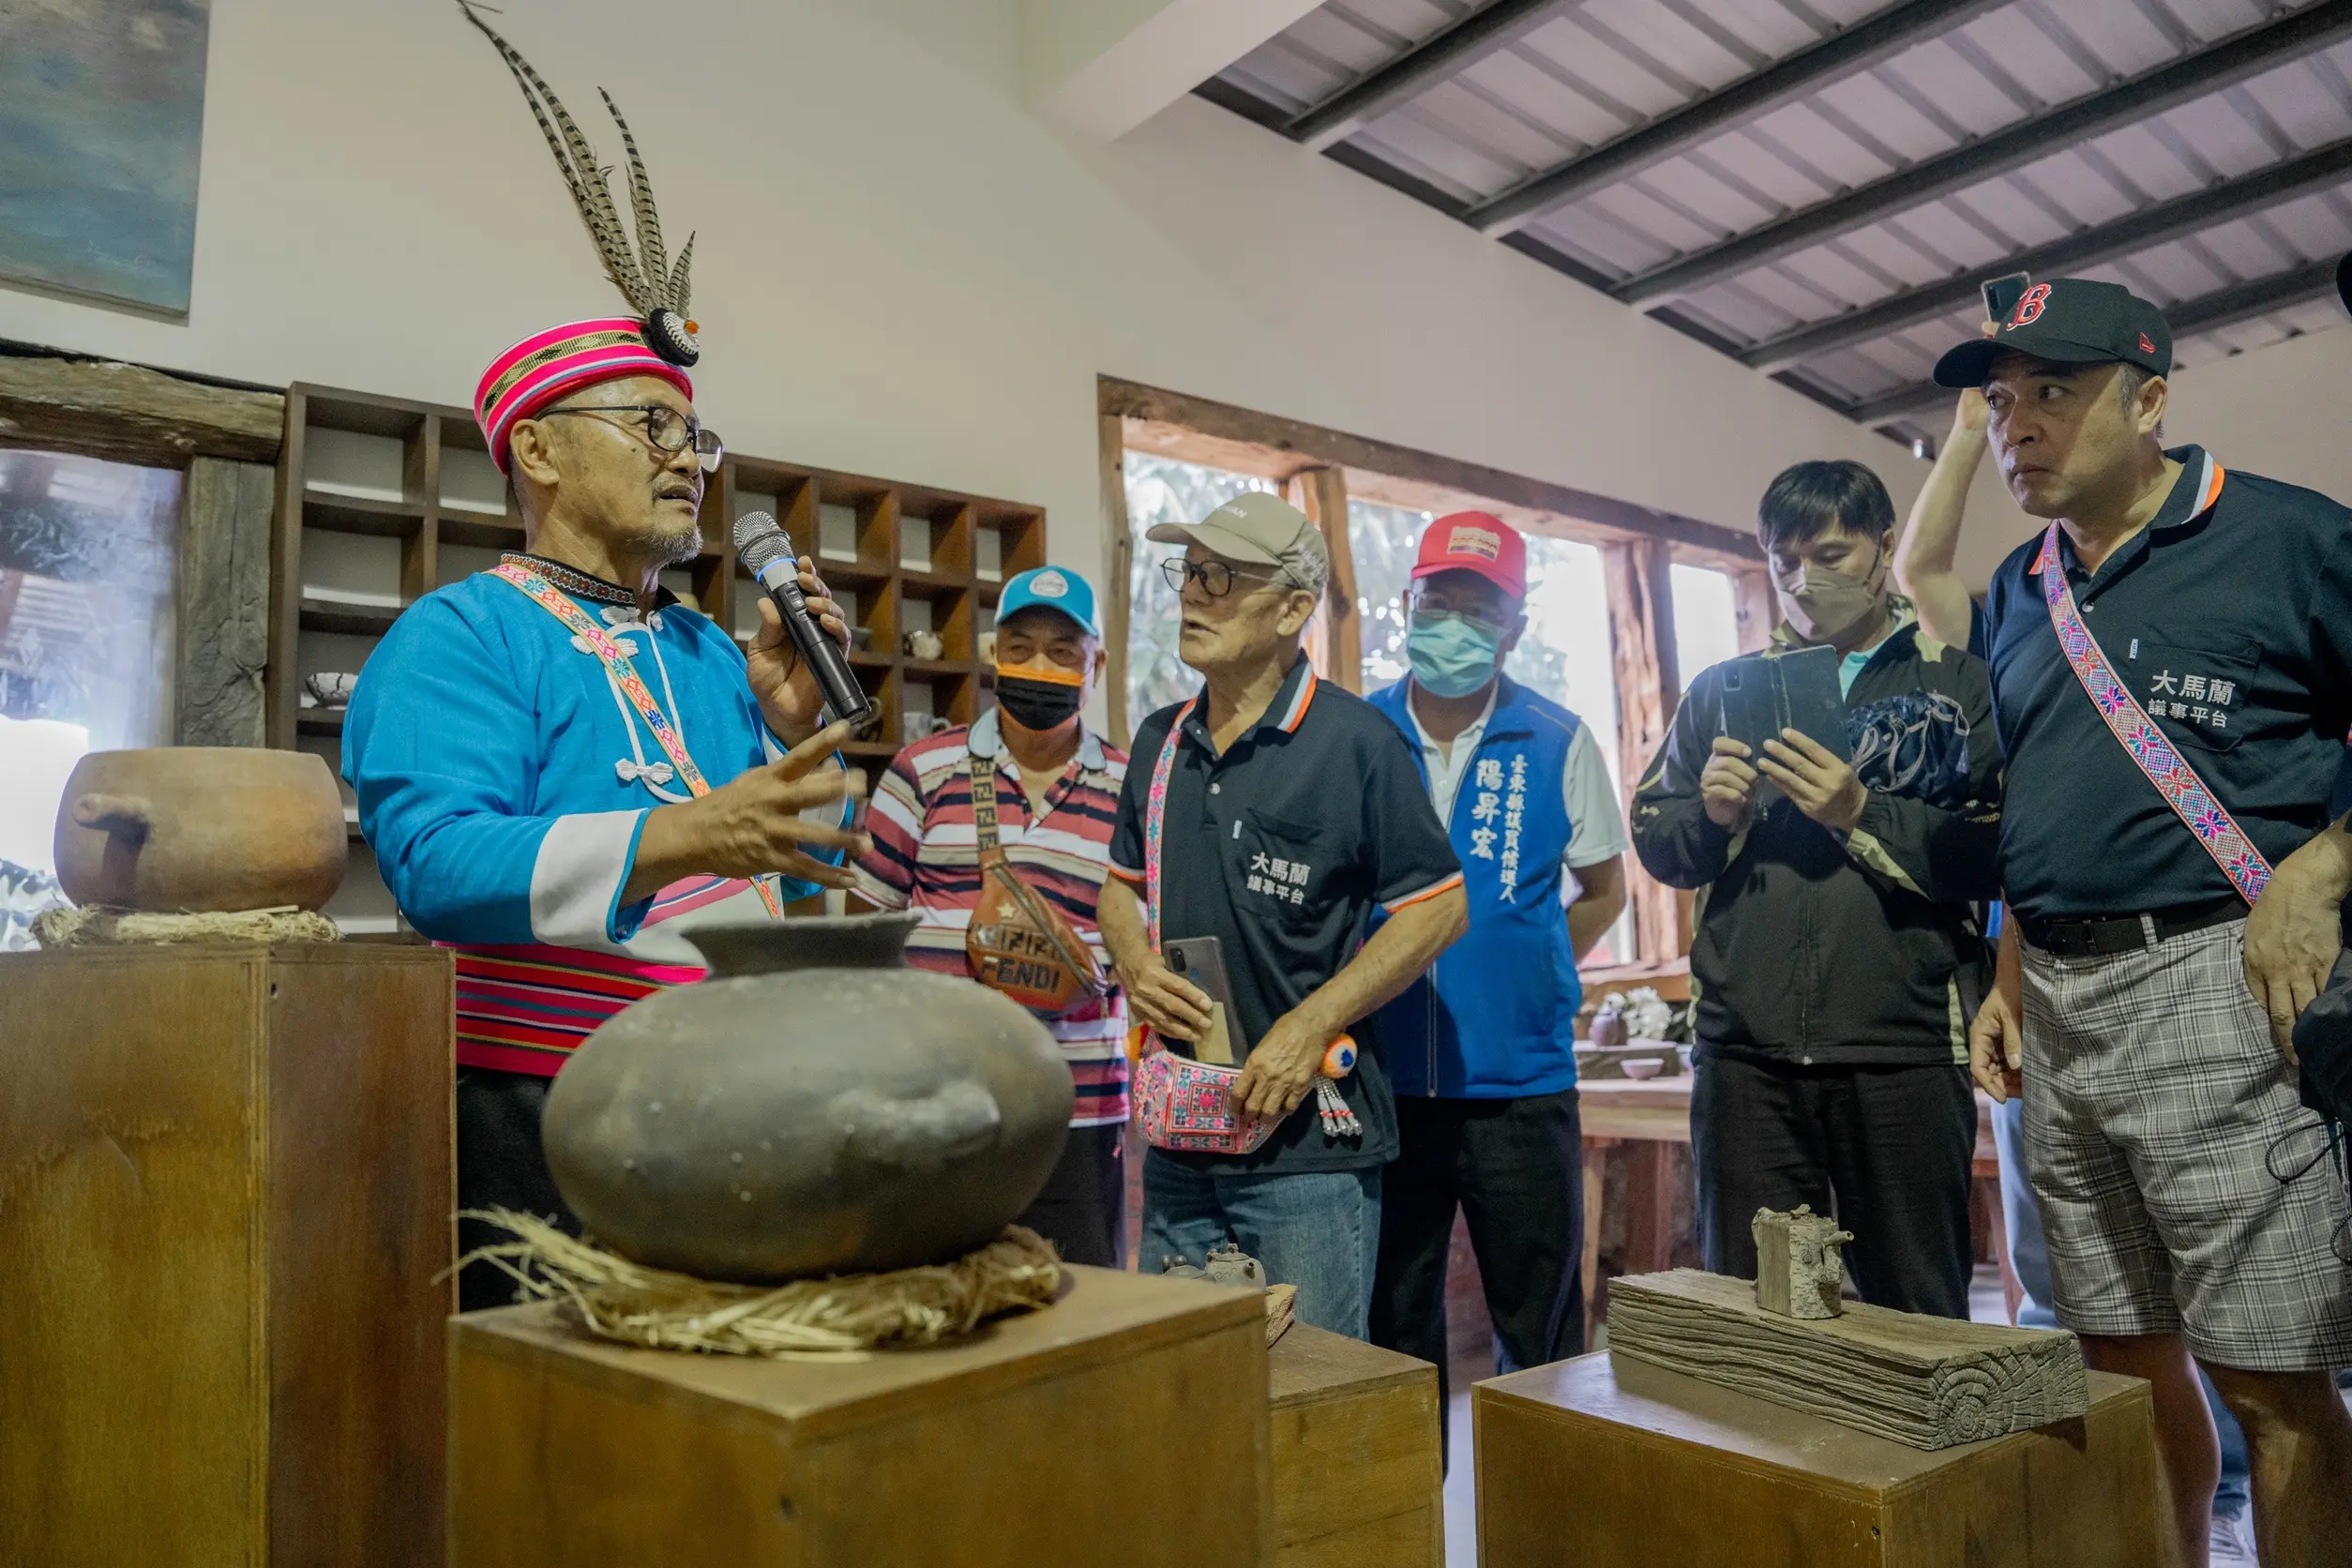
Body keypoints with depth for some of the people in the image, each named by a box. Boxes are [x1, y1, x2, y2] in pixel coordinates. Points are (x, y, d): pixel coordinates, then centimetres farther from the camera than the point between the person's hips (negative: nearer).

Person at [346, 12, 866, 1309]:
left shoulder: (710, 656, 14)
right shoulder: (458, 637, -6)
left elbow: (804, 876, 14)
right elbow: (435, 861, -22)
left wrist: (794, 732, -3)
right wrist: (682, 838, -33)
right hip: (544, 1127, -6)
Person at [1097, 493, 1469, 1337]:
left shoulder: (1357, 741, -9)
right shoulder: (1159, 740, 10)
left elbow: (1437, 907, -8)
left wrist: (1309, 1026, -15)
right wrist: (1136, 965, -1)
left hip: (1309, 1146, -6)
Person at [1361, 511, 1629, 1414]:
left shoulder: (1558, 743, 1)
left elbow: (1603, 889, 12)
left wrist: (1529, 978, 3)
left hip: (1519, 1084, 0)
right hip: (1382, 1079, 1)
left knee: (1542, 1327, 11)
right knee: (1390, 1325, 12)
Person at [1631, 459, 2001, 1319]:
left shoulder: (1957, 682, 8)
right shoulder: (1723, 690, 16)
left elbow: (1994, 853, -5)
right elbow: (1653, 840, 12)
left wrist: (1864, 812, -14)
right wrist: (1712, 813, -7)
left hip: (1903, 1048, -2)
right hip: (1747, 1051, 2)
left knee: (1917, 1323, 8)